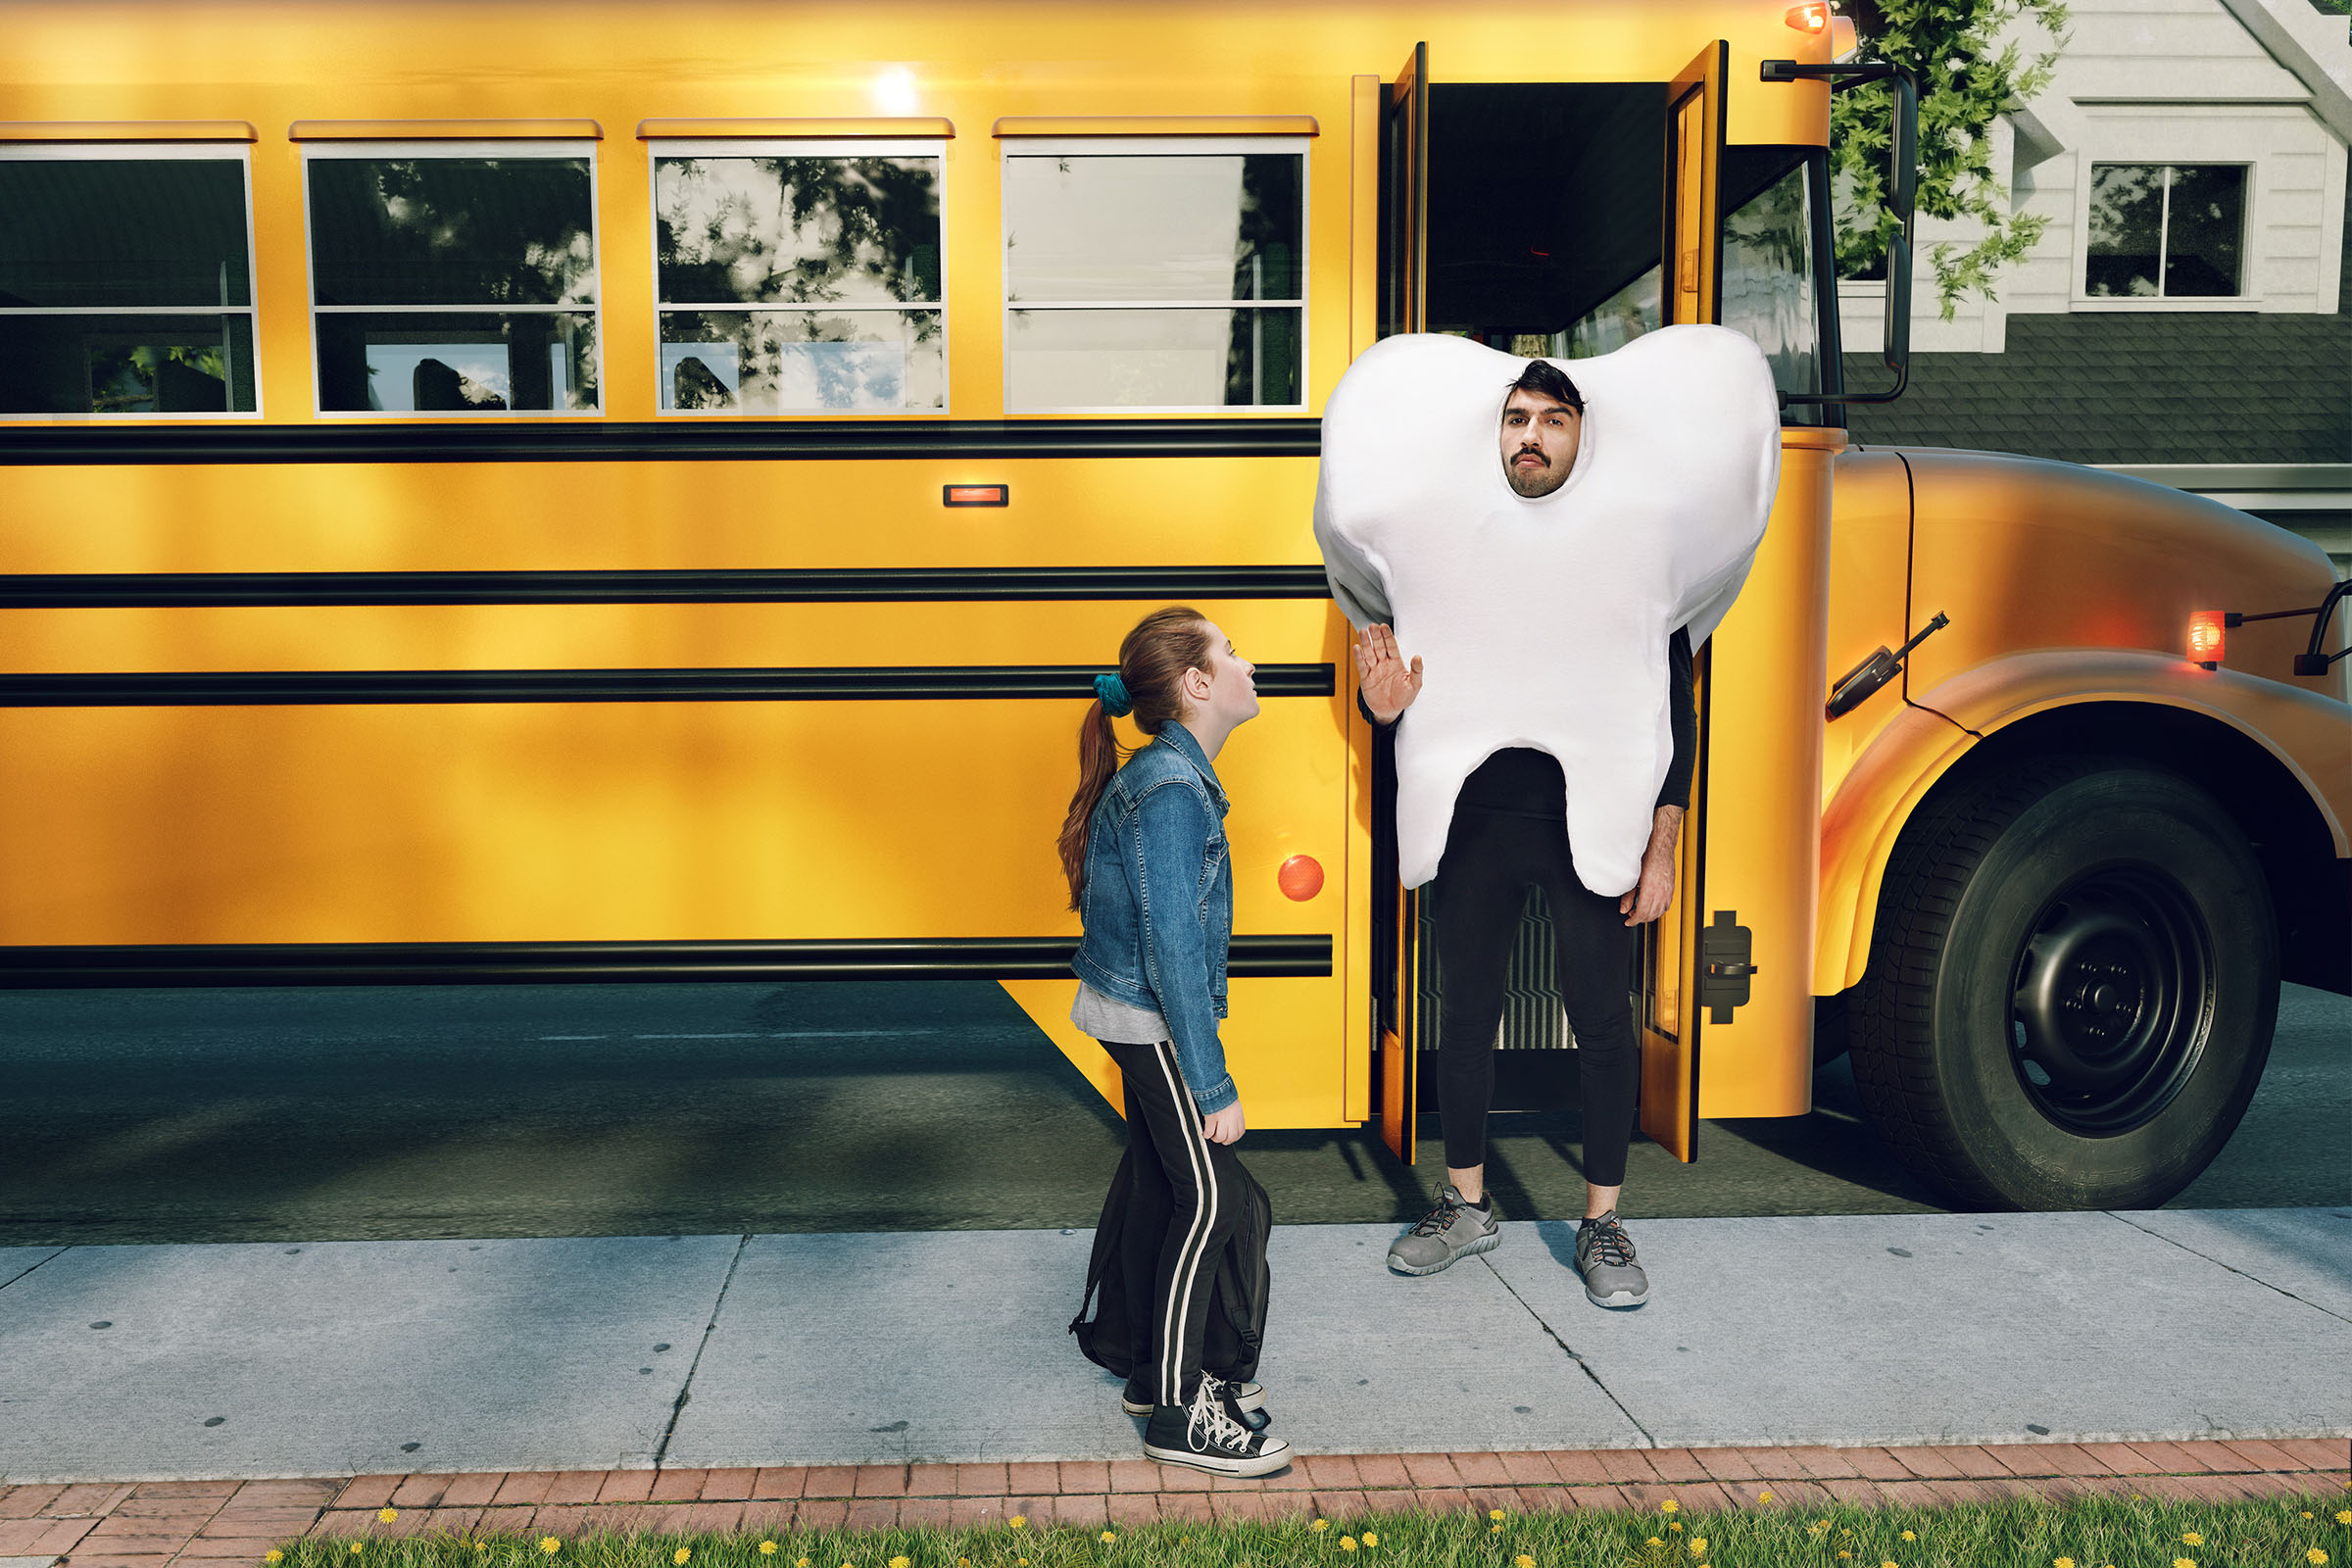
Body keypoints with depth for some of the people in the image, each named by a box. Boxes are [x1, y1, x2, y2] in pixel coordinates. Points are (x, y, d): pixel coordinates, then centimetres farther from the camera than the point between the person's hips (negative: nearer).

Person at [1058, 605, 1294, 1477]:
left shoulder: (1164, 774, 9)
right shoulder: (1171, 790, -22)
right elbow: (1172, 949, -25)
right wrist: (1213, 1086, -21)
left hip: (1130, 1017, 10)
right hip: (1152, 1022, -10)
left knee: (1160, 1189, 15)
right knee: (1207, 1198, -4)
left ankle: (1157, 1372, 28)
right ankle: (1178, 1413, 6)